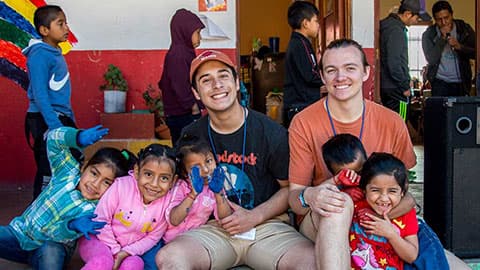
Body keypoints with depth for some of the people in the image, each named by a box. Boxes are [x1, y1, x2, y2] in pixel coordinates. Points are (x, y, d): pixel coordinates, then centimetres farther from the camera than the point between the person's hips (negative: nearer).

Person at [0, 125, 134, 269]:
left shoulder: (93, 212, -19)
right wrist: (79, 138, -32)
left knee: (52, 250, -38)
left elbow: (57, 233, -25)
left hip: (50, 247, -3)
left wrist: (73, 226, -50)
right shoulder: (69, 171, -10)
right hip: (18, 231, 3)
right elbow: (54, 138, -12)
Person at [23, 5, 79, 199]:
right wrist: (56, 127, -24)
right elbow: (40, 95, -19)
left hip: (61, 118, 9)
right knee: (48, 173, -4)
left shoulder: (57, 54, 13)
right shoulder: (40, 55, -13)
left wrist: (72, 123, 18)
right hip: (45, 120, -9)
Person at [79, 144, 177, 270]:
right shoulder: (121, 186, -23)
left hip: (129, 250, 3)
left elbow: (153, 237, -3)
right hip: (98, 240, -3)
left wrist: (126, 252, -16)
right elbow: (101, 220, -15)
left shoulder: (166, 201, -13)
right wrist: (115, 251, -14)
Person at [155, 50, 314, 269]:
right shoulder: (191, 137, 6)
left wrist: (254, 216, -9)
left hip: (266, 225, -1)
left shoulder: (271, 133, -1)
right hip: (212, 229, 1)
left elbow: (290, 188, 5)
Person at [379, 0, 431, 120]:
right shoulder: (395, 31, -19)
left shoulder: (389, 24, 12)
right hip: (395, 88, -10)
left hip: (385, 86, 10)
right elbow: (393, 63, -23)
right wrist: (405, 86, -13)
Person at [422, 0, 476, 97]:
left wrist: (459, 46, -19)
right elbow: (432, 60, -15)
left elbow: (475, 53, -2)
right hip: (440, 83, -1)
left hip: (462, 82, 1)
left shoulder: (464, 29, 0)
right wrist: (442, 37, -18)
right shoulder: (428, 34, -4)